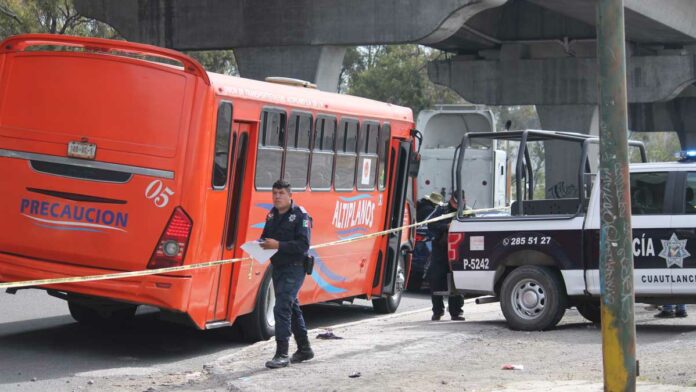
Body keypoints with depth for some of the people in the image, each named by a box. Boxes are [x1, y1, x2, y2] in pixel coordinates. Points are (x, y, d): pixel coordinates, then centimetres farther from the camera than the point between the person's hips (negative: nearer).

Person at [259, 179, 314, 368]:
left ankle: (282, 354, -13)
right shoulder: (272, 215, 10)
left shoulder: (300, 216, -13)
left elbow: (303, 245, -21)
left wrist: (278, 245, -27)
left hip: (294, 268, -8)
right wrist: (262, 244, -3)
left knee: (282, 308, -15)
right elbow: (266, 236, 21)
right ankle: (304, 349, 29)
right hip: (277, 267, 8)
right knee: (292, 308, 16)